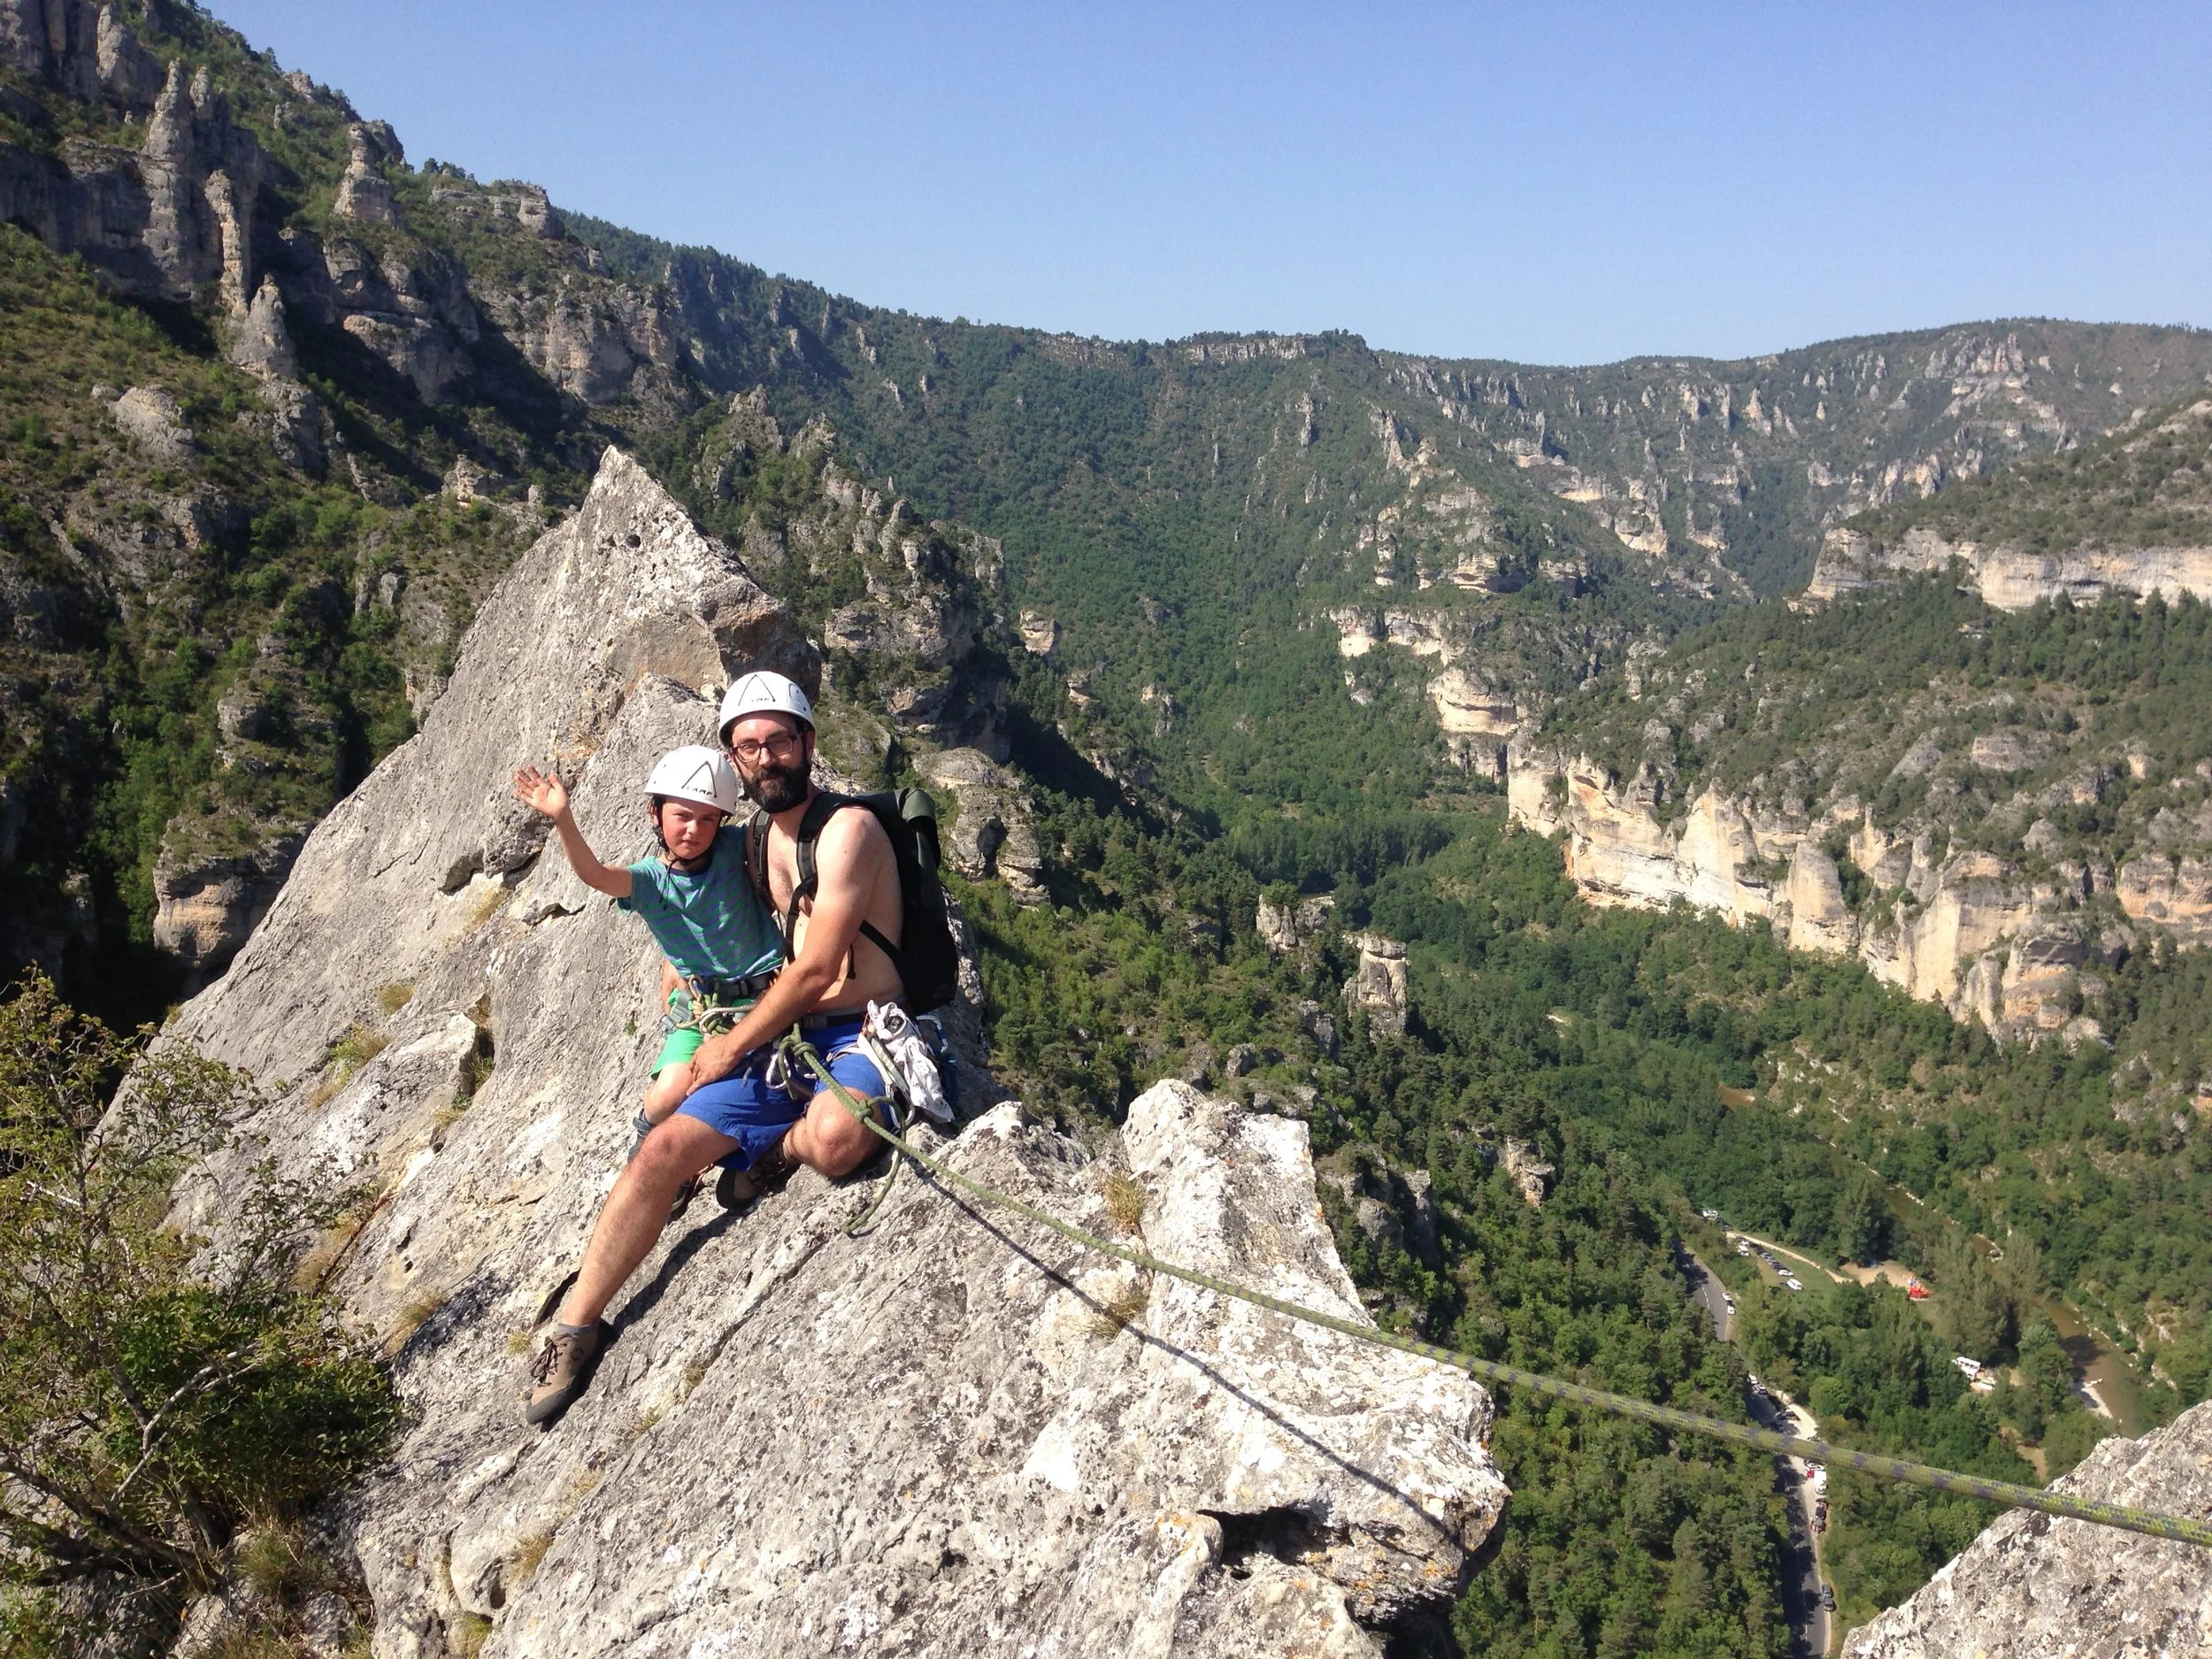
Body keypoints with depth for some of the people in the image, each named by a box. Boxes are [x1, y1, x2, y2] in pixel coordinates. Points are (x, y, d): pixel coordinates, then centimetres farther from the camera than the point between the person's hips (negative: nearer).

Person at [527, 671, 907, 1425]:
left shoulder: (846, 829, -12)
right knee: (664, 1149, -7)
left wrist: (734, 1046, -6)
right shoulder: (771, 835, 14)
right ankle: (575, 1325, 6)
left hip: (863, 1034, -7)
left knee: (834, 1139, -39)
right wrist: (741, 1041, 15)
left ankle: (782, 1148, -2)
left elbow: (817, 969, -15)